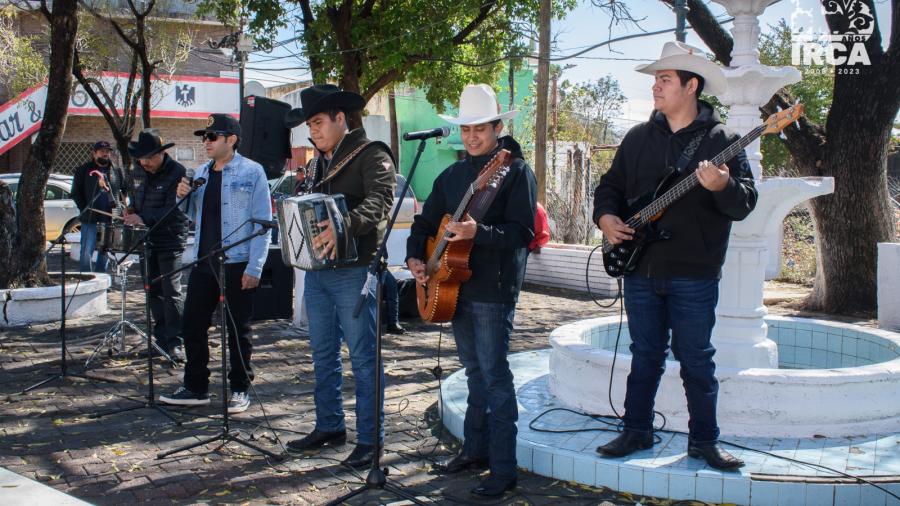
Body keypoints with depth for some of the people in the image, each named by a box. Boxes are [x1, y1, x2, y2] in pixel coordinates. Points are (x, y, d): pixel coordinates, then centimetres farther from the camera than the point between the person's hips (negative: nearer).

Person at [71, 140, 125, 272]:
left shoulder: (116, 171, 11)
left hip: (110, 221, 3)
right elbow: (75, 193, 3)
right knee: (86, 254, -8)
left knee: (104, 254, 10)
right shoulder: (83, 170, 3)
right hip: (90, 221, -3)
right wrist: (85, 209, -7)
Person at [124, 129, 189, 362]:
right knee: (153, 290, 12)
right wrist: (131, 211, 5)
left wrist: (144, 219, -31)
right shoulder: (139, 171, 8)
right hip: (146, 239, 8)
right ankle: (161, 337, 21)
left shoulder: (177, 173, -15)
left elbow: (174, 210, -23)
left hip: (170, 240, -7)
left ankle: (175, 343, -7)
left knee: (171, 292, -10)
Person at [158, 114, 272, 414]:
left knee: (237, 330, 4)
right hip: (203, 262, 6)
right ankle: (195, 387, 20)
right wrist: (183, 197, -1)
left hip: (237, 265, -6)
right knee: (192, 325, 8)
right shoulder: (200, 173, 13)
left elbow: (263, 222, -10)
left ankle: (240, 390, 16)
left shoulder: (251, 172, -6)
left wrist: (254, 268, -16)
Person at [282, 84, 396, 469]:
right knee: (323, 354, 15)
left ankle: (369, 438, 7)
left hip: (353, 270, -8)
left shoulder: (371, 155, -8)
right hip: (316, 269, 8)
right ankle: (329, 426, 27)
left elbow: (379, 200, -25)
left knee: (362, 357, -1)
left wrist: (343, 227, -39)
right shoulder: (316, 162, 17)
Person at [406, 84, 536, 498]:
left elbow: (522, 231, -18)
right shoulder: (452, 175, 13)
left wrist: (478, 233, -32)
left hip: (493, 290, -7)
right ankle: (475, 449, 29)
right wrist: (415, 257, 1)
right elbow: (426, 222, 19)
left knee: (493, 376, -7)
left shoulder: (516, 171, -9)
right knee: (474, 371, 17)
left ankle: (504, 470, -2)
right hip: (455, 285, 7)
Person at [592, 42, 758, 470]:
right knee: (645, 355, 12)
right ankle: (637, 431, 22)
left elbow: (744, 204, -8)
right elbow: (611, 185, 18)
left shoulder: (721, 140, -2)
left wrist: (722, 186, -29)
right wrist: (606, 216, -2)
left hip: (694, 275, -3)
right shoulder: (638, 138, 11)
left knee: (696, 359, 4)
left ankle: (704, 439, 16)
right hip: (641, 269, 4)